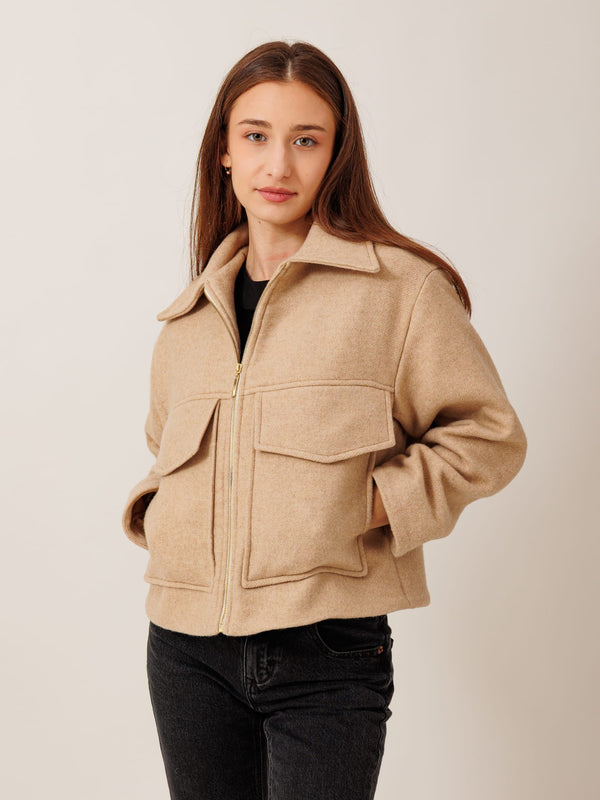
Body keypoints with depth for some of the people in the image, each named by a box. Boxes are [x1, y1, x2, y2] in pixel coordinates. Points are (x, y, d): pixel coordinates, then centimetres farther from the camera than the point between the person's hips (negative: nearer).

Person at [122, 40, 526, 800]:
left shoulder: (400, 287, -4)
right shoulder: (189, 316, 12)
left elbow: (489, 435, -1)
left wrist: (372, 503, -11)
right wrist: (152, 513, 9)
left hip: (328, 653, -4)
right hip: (187, 648, 5)